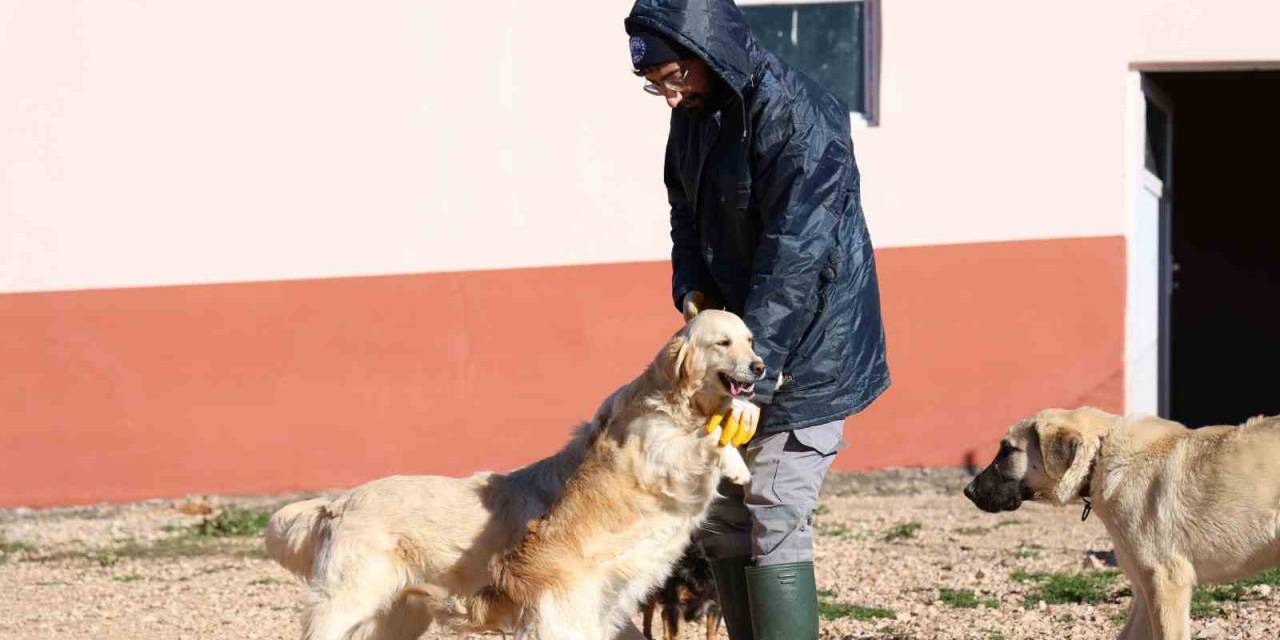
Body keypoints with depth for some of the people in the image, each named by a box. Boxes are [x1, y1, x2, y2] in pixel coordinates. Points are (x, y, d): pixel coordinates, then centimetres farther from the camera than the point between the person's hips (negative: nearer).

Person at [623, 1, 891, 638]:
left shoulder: (798, 117, -22)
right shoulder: (694, 113, 5)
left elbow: (795, 257, -26)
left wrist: (754, 378, -27)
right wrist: (692, 293, -6)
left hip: (805, 353, -9)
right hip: (738, 345, 9)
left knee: (774, 528, -12)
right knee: (721, 520, 11)